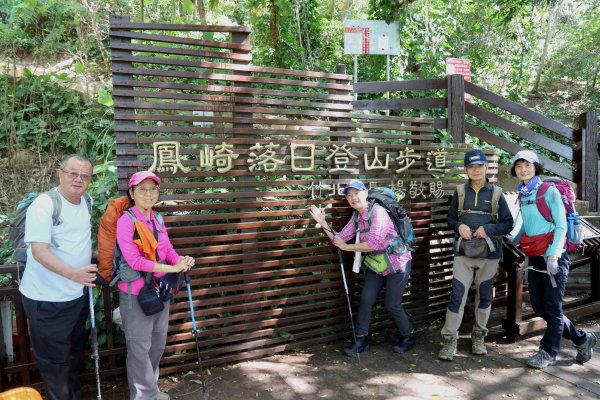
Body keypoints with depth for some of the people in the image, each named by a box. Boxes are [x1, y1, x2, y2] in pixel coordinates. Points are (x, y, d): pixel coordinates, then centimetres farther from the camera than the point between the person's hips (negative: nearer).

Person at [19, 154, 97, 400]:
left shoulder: (87, 203, 4)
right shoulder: (44, 204, -18)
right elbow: (39, 250, -28)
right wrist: (73, 273, -39)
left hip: (77, 295, 7)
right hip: (47, 299, -7)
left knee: (74, 353, 22)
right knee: (54, 359, 6)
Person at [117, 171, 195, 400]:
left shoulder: (157, 219, 5)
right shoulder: (126, 220, -16)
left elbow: (168, 250, 7)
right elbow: (134, 260, -23)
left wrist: (182, 260, -15)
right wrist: (172, 268, -24)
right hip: (136, 293, -7)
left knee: (158, 342, 20)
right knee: (140, 346, 8)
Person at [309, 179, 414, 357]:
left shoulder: (378, 211, -23)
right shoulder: (356, 218, 2)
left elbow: (373, 244, -30)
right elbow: (339, 238, 1)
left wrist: (346, 247, -21)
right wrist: (323, 222, -10)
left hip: (397, 263, -7)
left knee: (392, 304, 0)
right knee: (366, 300, 2)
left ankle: (408, 337, 26)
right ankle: (361, 340, 18)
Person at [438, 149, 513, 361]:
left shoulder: (496, 193, 0)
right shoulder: (460, 192, 3)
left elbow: (508, 224, 1)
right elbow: (451, 218, 11)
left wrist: (488, 229, -15)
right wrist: (459, 226, -10)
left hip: (489, 254, 0)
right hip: (463, 253, 0)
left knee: (484, 297, 12)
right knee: (457, 296, -5)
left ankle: (478, 337, 29)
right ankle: (449, 340, 3)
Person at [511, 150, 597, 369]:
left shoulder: (549, 191, -10)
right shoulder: (522, 195, 8)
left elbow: (561, 226, -12)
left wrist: (552, 255, -17)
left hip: (553, 258, -7)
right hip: (533, 258, 7)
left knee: (552, 308, 3)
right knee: (538, 307, 10)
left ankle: (548, 352, 18)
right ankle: (582, 339, 28)